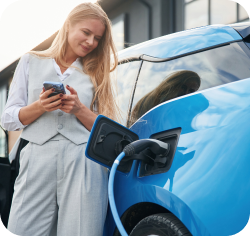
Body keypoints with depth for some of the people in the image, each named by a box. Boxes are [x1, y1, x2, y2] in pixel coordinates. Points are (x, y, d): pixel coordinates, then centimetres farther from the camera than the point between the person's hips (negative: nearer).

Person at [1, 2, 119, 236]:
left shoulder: (95, 73, 17)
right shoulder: (31, 61, 15)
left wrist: (79, 109, -7)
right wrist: (40, 107, -9)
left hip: (83, 164, 1)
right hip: (38, 158, 0)